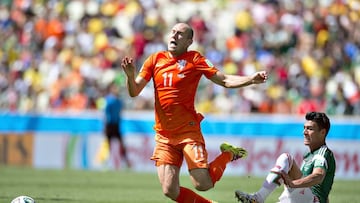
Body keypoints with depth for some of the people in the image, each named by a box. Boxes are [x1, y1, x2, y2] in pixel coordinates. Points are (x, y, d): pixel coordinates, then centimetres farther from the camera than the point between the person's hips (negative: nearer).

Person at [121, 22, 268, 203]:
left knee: (203, 185, -10)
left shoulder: (194, 59, -1)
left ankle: (228, 154, 18)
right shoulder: (155, 59, 7)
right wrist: (130, 75, -17)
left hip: (188, 132, -3)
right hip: (163, 136, 3)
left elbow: (224, 81, -2)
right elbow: (134, 92, 4)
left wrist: (252, 79, -17)